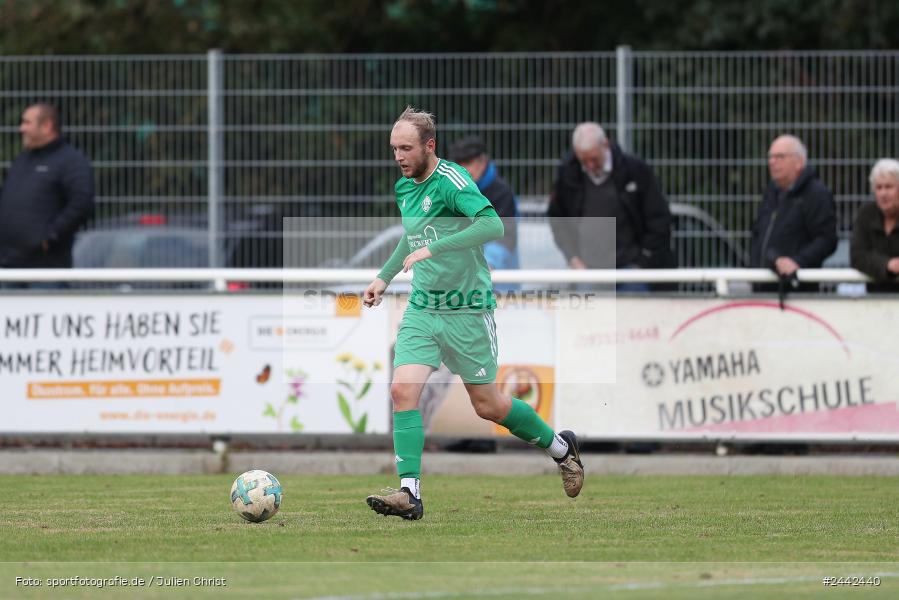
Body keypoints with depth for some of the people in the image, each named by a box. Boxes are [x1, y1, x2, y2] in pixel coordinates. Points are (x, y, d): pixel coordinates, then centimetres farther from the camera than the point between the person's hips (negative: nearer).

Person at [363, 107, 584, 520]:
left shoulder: (451, 181, -17)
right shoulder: (404, 187, 9)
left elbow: (492, 224, -33)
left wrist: (433, 249, -35)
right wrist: (384, 277, 22)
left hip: (467, 310, -7)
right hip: (421, 308, 7)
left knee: (487, 405, 5)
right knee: (403, 390, -13)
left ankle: (560, 447, 30)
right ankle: (409, 493, -14)